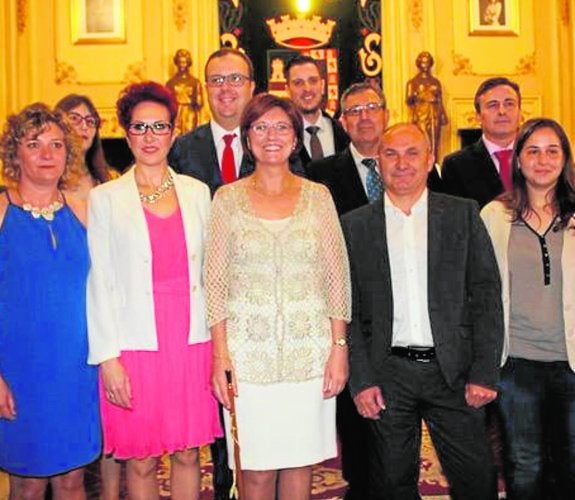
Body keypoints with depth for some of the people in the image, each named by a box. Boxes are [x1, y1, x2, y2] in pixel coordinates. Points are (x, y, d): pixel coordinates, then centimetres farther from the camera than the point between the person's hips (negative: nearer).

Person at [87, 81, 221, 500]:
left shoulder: (197, 192, 8)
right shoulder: (105, 198, 1)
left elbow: (208, 269, 11)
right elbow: (100, 283, -2)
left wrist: (216, 340, 7)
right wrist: (108, 357, -8)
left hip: (192, 341, 2)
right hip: (136, 345, -2)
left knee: (188, 452, 11)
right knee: (141, 460, 7)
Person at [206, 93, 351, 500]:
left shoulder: (318, 196, 5)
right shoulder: (229, 198, 3)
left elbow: (337, 278, 4)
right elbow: (216, 283, 1)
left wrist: (339, 348, -2)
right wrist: (220, 356, -5)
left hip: (309, 349, 1)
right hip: (249, 350, -1)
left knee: (302, 461, 9)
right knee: (257, 466, 5)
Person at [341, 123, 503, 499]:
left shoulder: (463, 214, 4)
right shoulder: (354, 225, 4)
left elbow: (487, 295, 1)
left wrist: (484, 373, -6)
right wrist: (361, 380, -5)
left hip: (454, 370, 0)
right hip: (388, 373, 0)